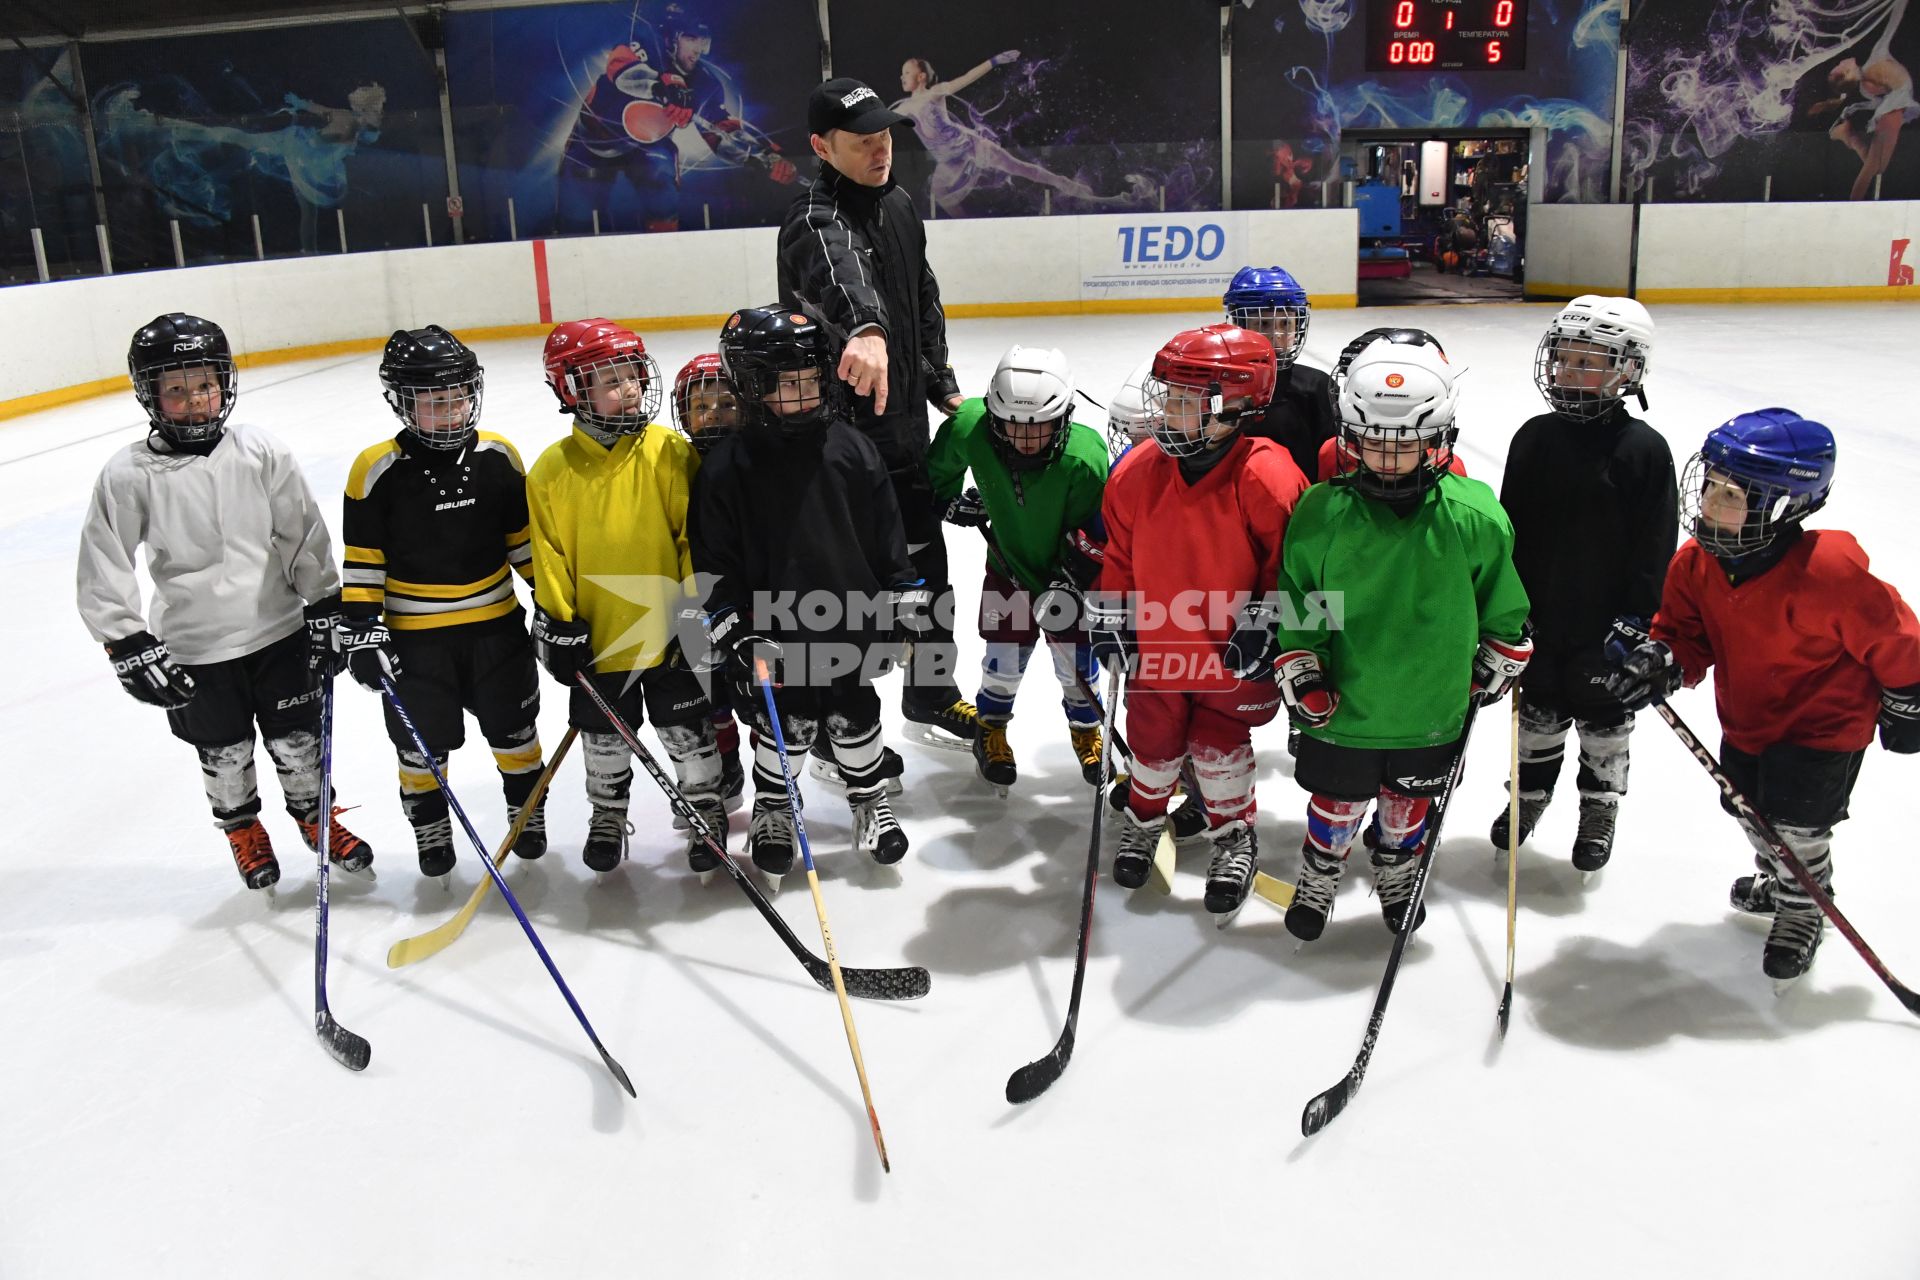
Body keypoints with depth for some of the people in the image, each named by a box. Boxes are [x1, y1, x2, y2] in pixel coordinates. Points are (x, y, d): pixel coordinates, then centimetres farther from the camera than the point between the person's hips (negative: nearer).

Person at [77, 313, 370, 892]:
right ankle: (241, 827, 41)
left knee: (298, 739, 15)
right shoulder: (129, 475, -13)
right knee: (225, 755, 16)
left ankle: (313, 813, 39)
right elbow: (103, 572, -8)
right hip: (194, 651, -1)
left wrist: (325, 607, 0)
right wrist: (130, 647, -12)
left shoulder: (260, 451, -9)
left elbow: (303, 535, -1)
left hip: (279, 629, 1)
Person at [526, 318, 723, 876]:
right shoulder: (553, 470, -6)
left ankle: (707, 811, 32)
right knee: (605, 742, 18)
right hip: (597, 636, 1)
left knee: (688, 733, 12)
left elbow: (695, 536, -5)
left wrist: (699, 606, -7)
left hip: (670, 633, -1)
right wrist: (558, 623, -3)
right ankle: (607, 817, 39)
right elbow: (548, 558, -1)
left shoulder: (670, 453, -8)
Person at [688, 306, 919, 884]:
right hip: (774, 630, -2)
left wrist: (907, 596, 4)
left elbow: (886, 531, 4)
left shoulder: (850, 447, -3)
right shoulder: (728, 465, -10)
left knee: (855, 717, 16)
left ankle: (869, 799, 38)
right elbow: (712, 558, -7)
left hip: (851, 619, 2)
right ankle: (772, 810, 36)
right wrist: (733, 630, -11)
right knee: (785, 728, 12)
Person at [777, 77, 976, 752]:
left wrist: (942, 386, 16)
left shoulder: (899, 207, 9)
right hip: (842, 430, -8)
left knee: (926, 560, 18)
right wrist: (865, 329, -65)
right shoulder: (816, 218, -20)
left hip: (905, 422, 9)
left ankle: (931, 698, 38)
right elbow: (838, 270, -44)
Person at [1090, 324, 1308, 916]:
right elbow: (1119, 550, 5)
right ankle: (1143, 818, 46)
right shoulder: (1138, 472, -9)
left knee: (1219, 744, 6)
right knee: (1154, 741, 18)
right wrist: (1110, 616, 2)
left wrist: (1266, 625, -15)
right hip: (1154, 644, 4)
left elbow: (1290, 563, -13)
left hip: (1231, 650, -4)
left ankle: (1235, 838, 33)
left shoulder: (1267, 478, -23)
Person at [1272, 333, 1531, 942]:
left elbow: (1502, 599, 2)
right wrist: (1299, 669, -10)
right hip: (1343, 707, -1)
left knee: (1408, 803, 24)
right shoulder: (1323, 512, -15)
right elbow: (1293, 600, -4)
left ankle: (1398, 876, 51)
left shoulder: (1473, 515, -14)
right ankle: (1317, 882, 43)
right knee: (1337, 803, 17)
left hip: (1432, 710, 1)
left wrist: (1499, 663, 7)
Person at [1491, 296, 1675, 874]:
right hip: (1539, 614, 3)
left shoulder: (1643, 448, -13)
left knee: (1604, 719, 13)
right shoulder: (1535, 437, -2)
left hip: (1606, 621, -3)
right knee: (1538, 711, 18)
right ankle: (1531, 792, 39)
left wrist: (1638, 619, -13)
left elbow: (1655, 545, -11)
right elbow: (1509, 526, 3)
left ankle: (1600, 809, 32)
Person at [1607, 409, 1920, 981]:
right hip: (1746, 719, 6)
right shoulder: (1696, 563, -16)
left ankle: (1803, 911, 29)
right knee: (1750, 810, 21)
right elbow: (1688, 633, -4)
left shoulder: (1831, 571, -32)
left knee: (1797, 825, -2)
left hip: (1824, 724, -6)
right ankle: (1776, 878, 54)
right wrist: (1660, 660, -27)